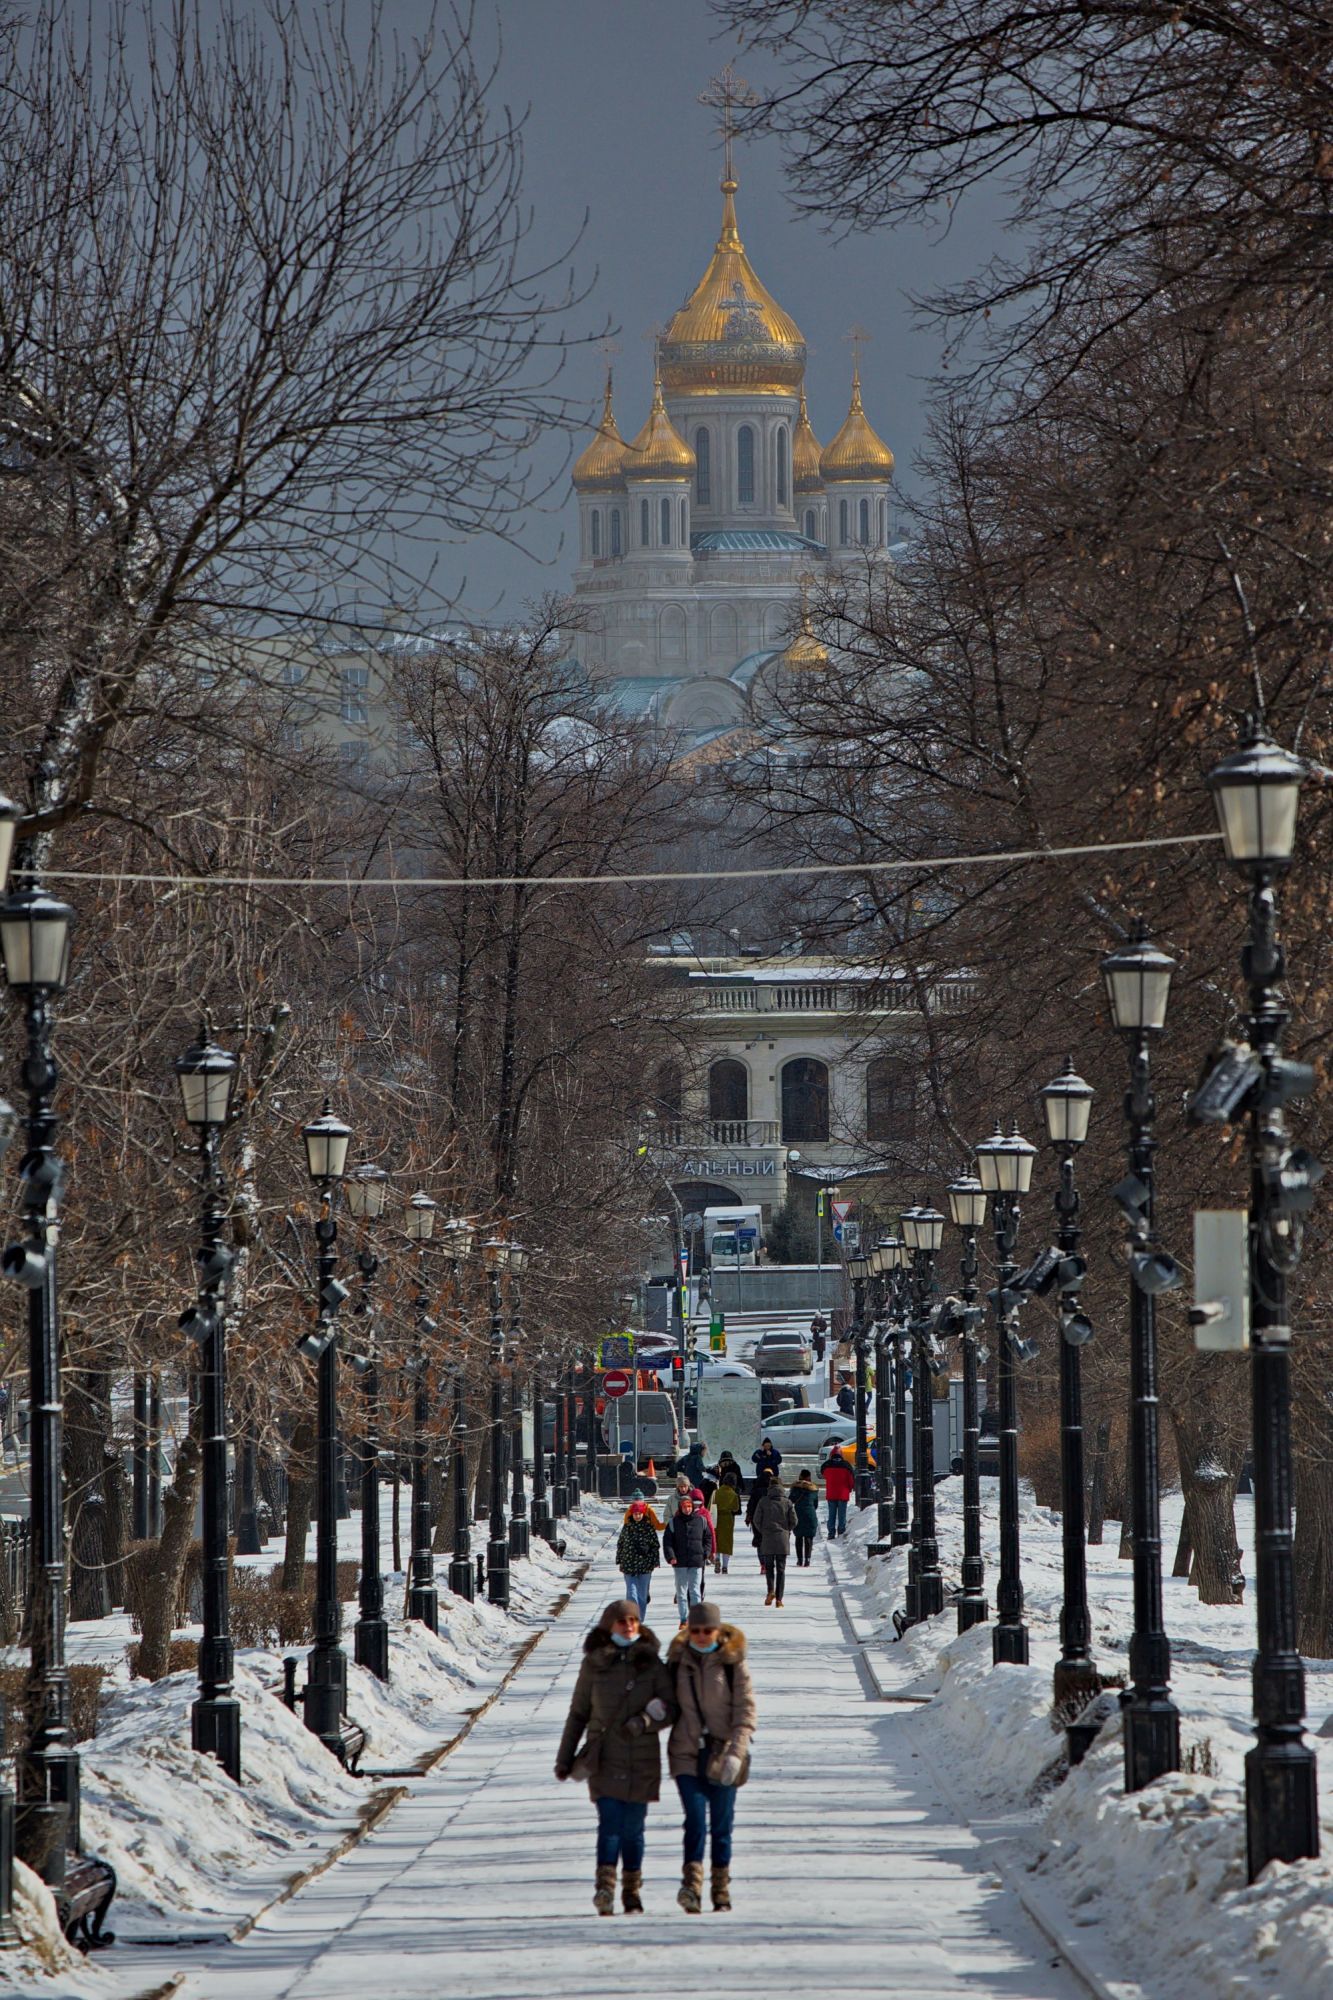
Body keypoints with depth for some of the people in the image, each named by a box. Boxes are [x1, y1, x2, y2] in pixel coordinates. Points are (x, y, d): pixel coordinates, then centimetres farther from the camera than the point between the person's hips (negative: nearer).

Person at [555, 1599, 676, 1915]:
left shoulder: (652, 1664, 3)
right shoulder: (594, 1664, 3)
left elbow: (670, 1709, 0)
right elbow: (578, 1713, 11)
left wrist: (644, 1722, -20)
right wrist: (564, 1758, 12)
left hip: (642, 1761, 1)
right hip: (604, 1760, -1)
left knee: (632, 1829, 6)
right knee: (610, 1823, -14)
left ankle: (632, 1894, 17)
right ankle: (605, 1888, -24)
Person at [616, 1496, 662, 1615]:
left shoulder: (649, 1528, -1)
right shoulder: (627, 1527, 3)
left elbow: (655, 1546, 2)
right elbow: (620, 1544, 10)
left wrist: (655, 1562, -2)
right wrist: (619, 1561, 9)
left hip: (645, 1566, 0)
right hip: (629, 1564, 0)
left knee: (642, 1594, 7)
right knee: (632, 1592, -9)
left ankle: (640, 1620, 19)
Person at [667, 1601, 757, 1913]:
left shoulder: (733, 1662, -3)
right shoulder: (678, 1659, 5)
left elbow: (746, 1712, -5)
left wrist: (736, 1753, -16)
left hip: (722, 1754, -1)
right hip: (687, 1754, 1)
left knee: (721, 1825, 5)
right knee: (695, 1819, -14)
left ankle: (722, 1892, 15)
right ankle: (692, 1886, -25)